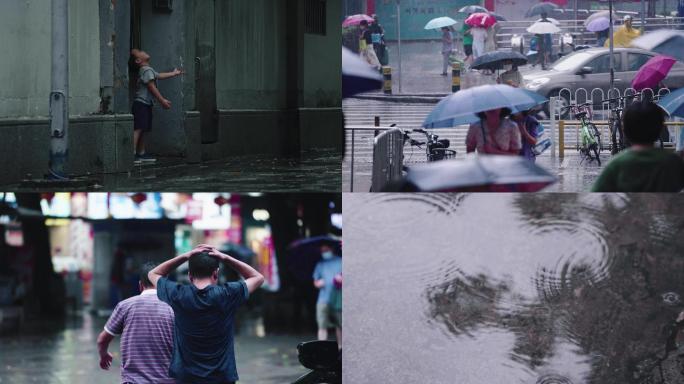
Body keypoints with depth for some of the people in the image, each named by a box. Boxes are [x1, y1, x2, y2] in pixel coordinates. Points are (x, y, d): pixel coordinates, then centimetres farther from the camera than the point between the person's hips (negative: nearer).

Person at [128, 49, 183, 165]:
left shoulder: (147, 70, 20)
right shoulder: (147, 70, -12)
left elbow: (158, 76, 36)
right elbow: (152, 87, -18)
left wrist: (174, 73, 47)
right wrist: (162, 101, -16)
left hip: (145, 104, 10)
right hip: (141, 103, -10)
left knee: (143, 130, 12)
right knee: (138, 129, -17)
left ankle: (141, 153, 17)